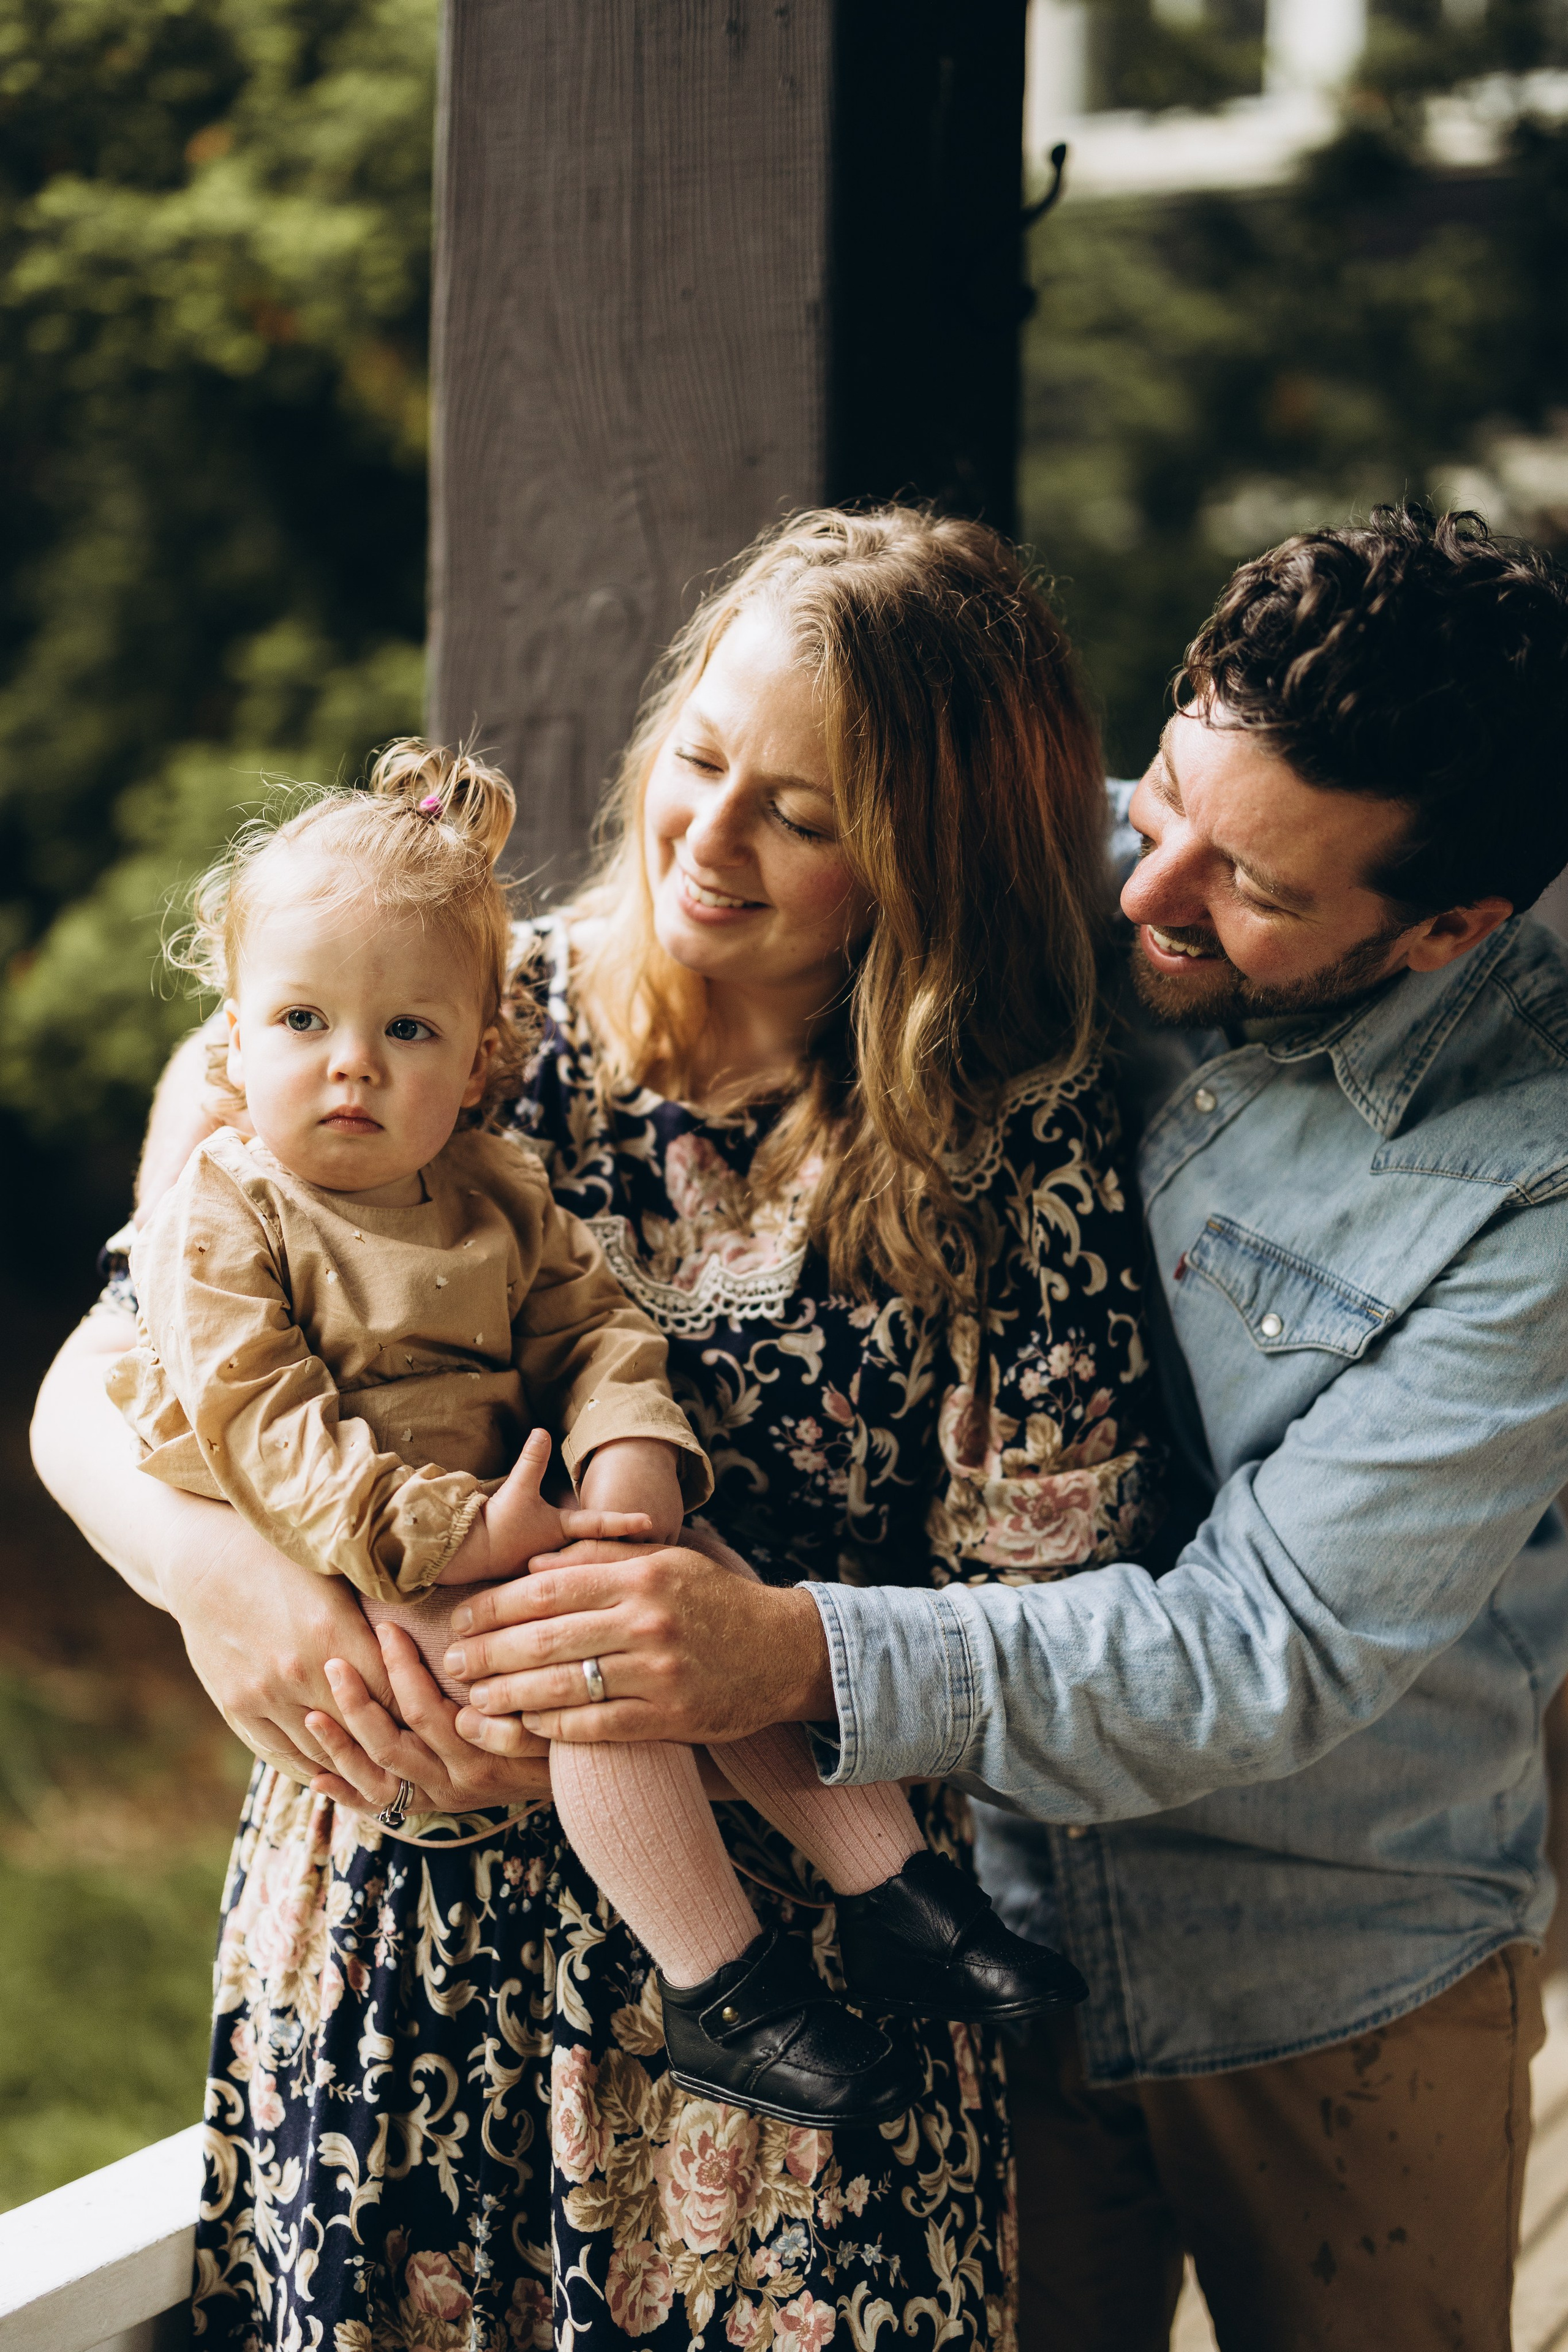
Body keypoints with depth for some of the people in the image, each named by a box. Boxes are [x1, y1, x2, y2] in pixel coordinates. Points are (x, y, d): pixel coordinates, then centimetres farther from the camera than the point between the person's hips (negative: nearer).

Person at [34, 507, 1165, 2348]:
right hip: (391, 1940, 2)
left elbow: (1037, 1608, -10)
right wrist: (210, 1562, -23)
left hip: (785, 1974, -1)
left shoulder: (1016, 1144, -8)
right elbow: (91, 1388, -1)